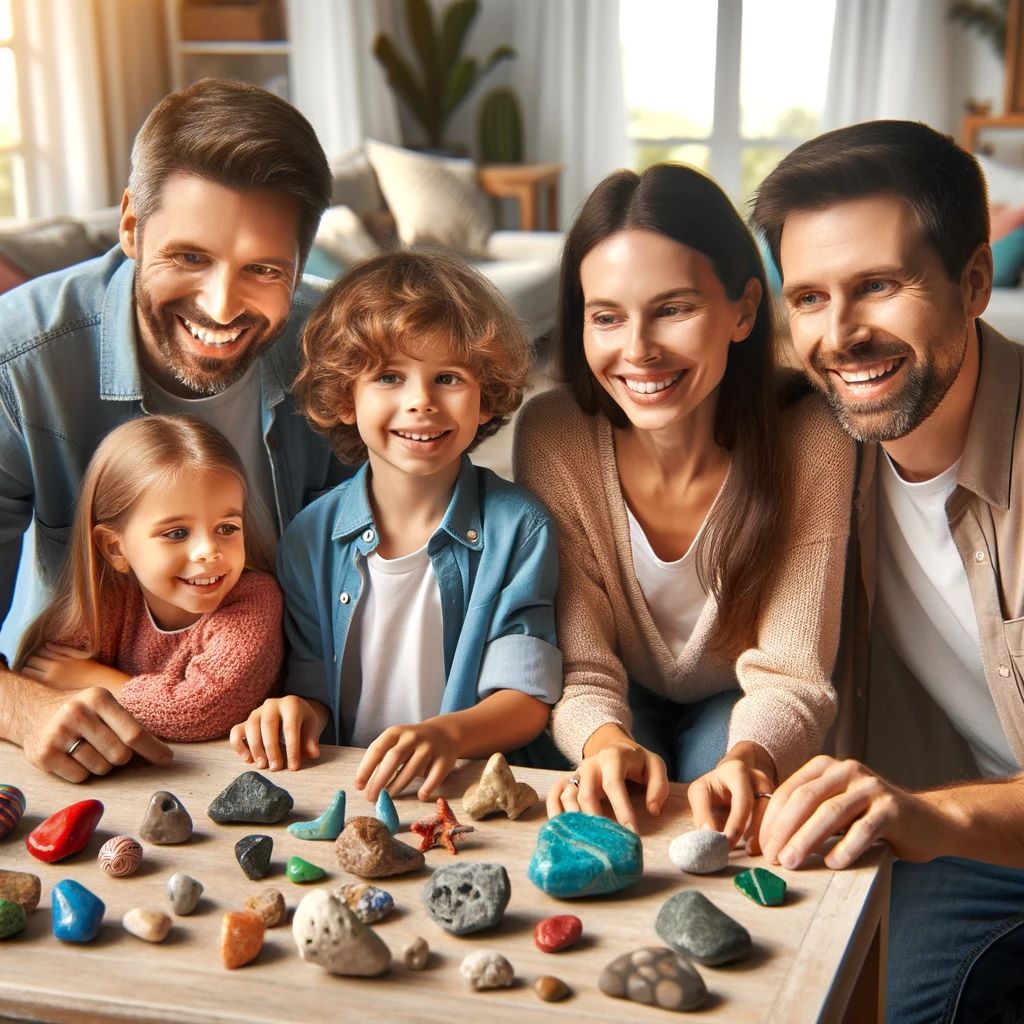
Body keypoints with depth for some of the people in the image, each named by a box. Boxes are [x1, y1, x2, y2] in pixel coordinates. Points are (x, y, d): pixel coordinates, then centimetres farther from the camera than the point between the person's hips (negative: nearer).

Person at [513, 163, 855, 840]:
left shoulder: (810, 442, -25)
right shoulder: (552, 436, -23)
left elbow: (789, 674, -23)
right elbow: (580, 665, -20)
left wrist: (749, 759, -45)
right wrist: (606, 741, -43)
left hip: (737, 706, 0)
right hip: (625, 704, 1)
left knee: (720, 806, -29)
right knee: (601, 800, -29)